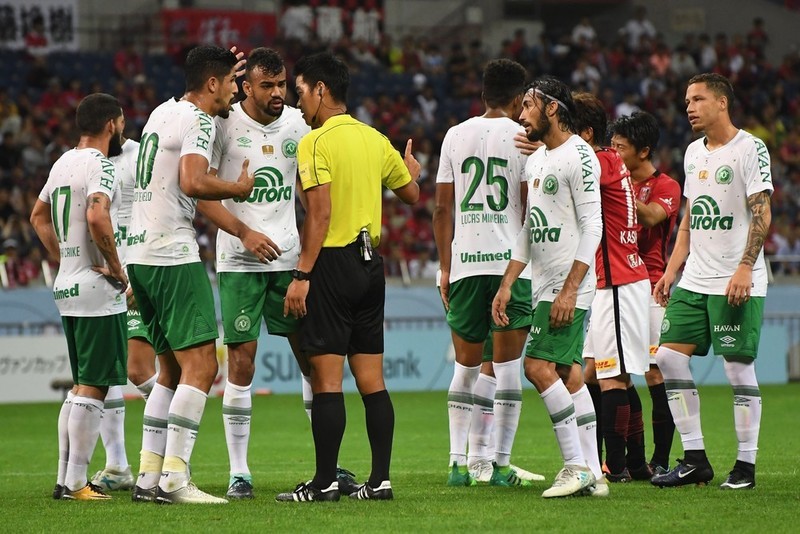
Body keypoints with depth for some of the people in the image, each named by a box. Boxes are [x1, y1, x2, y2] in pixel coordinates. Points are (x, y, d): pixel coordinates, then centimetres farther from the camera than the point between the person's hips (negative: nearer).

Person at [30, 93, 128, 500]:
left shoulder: (62, 163, 14)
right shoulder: (99, 165, -14)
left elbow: (39, 216, 27)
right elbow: (97, 218, -29)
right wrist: (116, 268, -18)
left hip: (67, 287, 9)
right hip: (97, 291, -9)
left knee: (79, 387, 15)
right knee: (92, 388, -6)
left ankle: (65, 478, 15)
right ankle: (76, 483, -8)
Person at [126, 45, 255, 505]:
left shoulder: (163, 112, 18)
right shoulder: (198, 121, -10)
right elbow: (193, 182, -25)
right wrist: (239, 188, -8)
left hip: (140, 255, 10)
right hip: (173, 256, -10)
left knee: (173, 369, 15)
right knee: (201, 367, -10)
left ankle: (149, 476, 12)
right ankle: (174, 479, -16)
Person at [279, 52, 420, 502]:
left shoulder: (316, 142, -10)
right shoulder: (375, 139, 11)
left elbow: (320, 214, -17)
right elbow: (411, 194, 23)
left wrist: (302, 275, -16)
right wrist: (412, 170, 46)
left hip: (333, 262, -7)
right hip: (371, 263, 7)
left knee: (327, 378, -5)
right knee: (372, 380, 9)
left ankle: (325, 482, -5)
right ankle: (380, 479, 8)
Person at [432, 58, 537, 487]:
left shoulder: (456, 135, 10)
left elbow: (443, 209, 9)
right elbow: (531, 207, -5)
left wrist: (445, 268, 15)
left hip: (464, 263, 3)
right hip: (511, 262, -3)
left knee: (466, 367, 12)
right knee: (507, 367, 1)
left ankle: (458, 463, 6)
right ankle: (501, 464, -1)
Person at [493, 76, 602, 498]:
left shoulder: (578, 156, -11)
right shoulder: (535, 160, 17)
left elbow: (592, 226, -17)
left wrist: (570, 289, -22)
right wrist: (506, 285, 14)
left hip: (569, 285, -9)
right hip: (543, 285, 9)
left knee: (539, 366, -15)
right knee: (568, 373, 7)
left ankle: (576, 466, -12)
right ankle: (590, 474, 9)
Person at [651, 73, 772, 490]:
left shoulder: (749, 149, -7)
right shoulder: (694, 153, 16)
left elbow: (761, 214, -13)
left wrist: (744, 268, -21)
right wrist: (670, 271, 16)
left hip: (737, 283, -8)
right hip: (694, 282, 8)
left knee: (738, 366, -6)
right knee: (669, 356, 0)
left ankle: (746, 465, 2)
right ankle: (694, 459, 5)